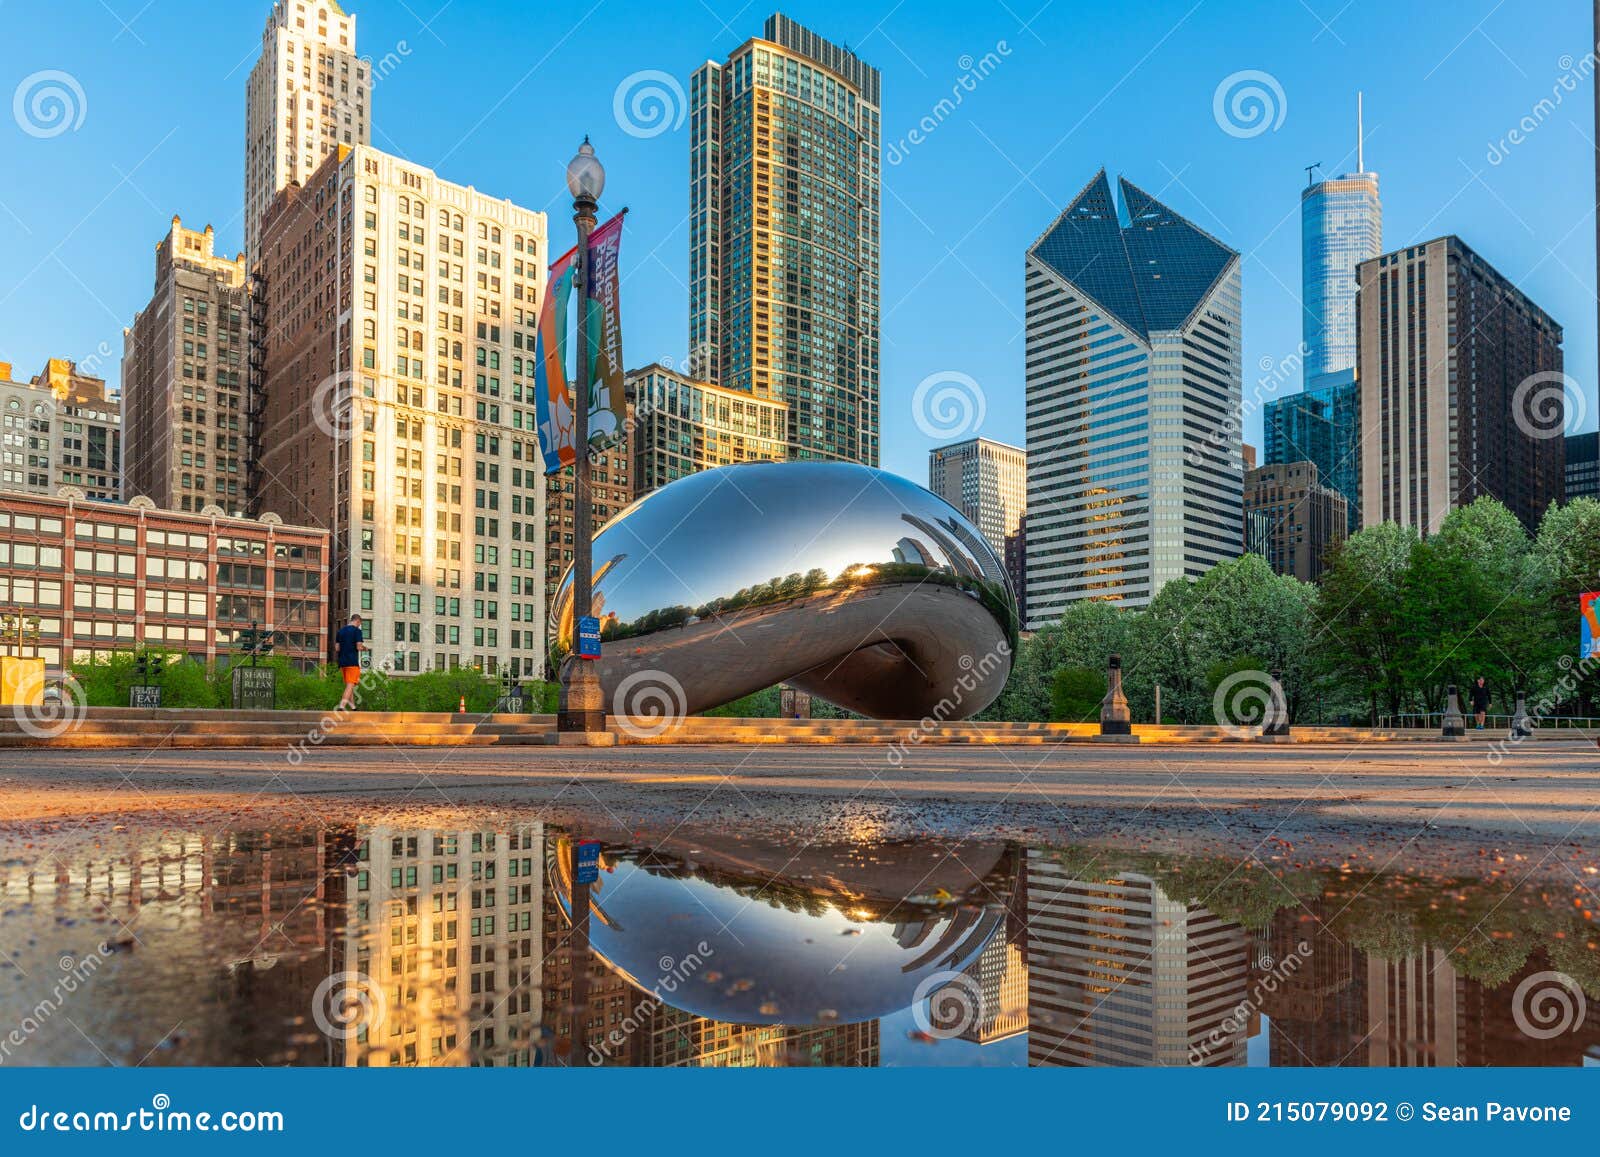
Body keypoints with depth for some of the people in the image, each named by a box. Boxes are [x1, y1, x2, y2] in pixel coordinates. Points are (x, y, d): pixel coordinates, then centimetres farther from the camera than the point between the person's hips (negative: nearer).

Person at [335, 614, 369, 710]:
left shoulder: (340, 631, 13)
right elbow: (359, 647, -13)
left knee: (348, 684, 16)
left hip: (342, 662, 7)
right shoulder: (357, 630, -6)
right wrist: (365, 648, 7)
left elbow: (337, 648, 11)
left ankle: (352, 705, 17)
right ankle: (342, 705, -21)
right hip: (352, 662, -7)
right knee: (350, 685, -8)